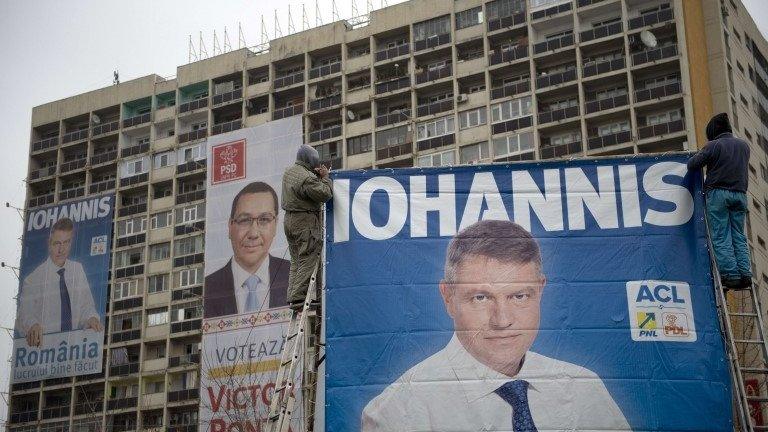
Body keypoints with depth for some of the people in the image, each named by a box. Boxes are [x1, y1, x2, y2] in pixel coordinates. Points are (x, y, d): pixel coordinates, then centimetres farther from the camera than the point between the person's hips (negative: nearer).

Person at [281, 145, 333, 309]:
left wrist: (317, 176, 6)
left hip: (289, 219, 9)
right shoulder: (307, 178, -18)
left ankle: (292, 297, 11)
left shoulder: (289, 172, 11)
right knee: (308, 261, -7)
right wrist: (325, 177, -3)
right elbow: (325, 195, -17)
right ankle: (298, 297, -11)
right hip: (306, 221, -9)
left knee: (296, 260, 12)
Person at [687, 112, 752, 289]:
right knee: (739, 236, 8)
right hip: (740, 194, 5)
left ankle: (730, 274, -12)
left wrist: (700, 155, 18)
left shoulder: (713, 145, -6)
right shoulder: (744, 145, 11)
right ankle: (745, 273, -2)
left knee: (721, 237, -4)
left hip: (718, 193, -5)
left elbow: (692, 165, -3)